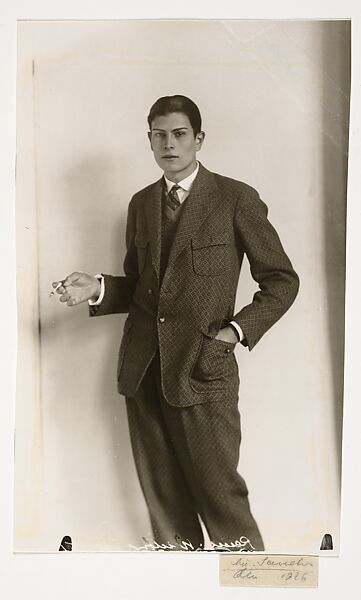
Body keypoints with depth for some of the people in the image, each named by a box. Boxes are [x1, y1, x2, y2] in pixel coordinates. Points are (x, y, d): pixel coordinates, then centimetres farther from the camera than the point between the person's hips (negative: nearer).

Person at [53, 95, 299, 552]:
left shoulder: (236, 199, -1)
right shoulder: (141, 204, 13)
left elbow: (282, 280, 1)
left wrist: (237, 330, -11)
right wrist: (97, 289, 1)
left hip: (202, 368, -4)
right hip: (142, 368, 5)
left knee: (219, 492, 0)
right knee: (162, 496, 11)